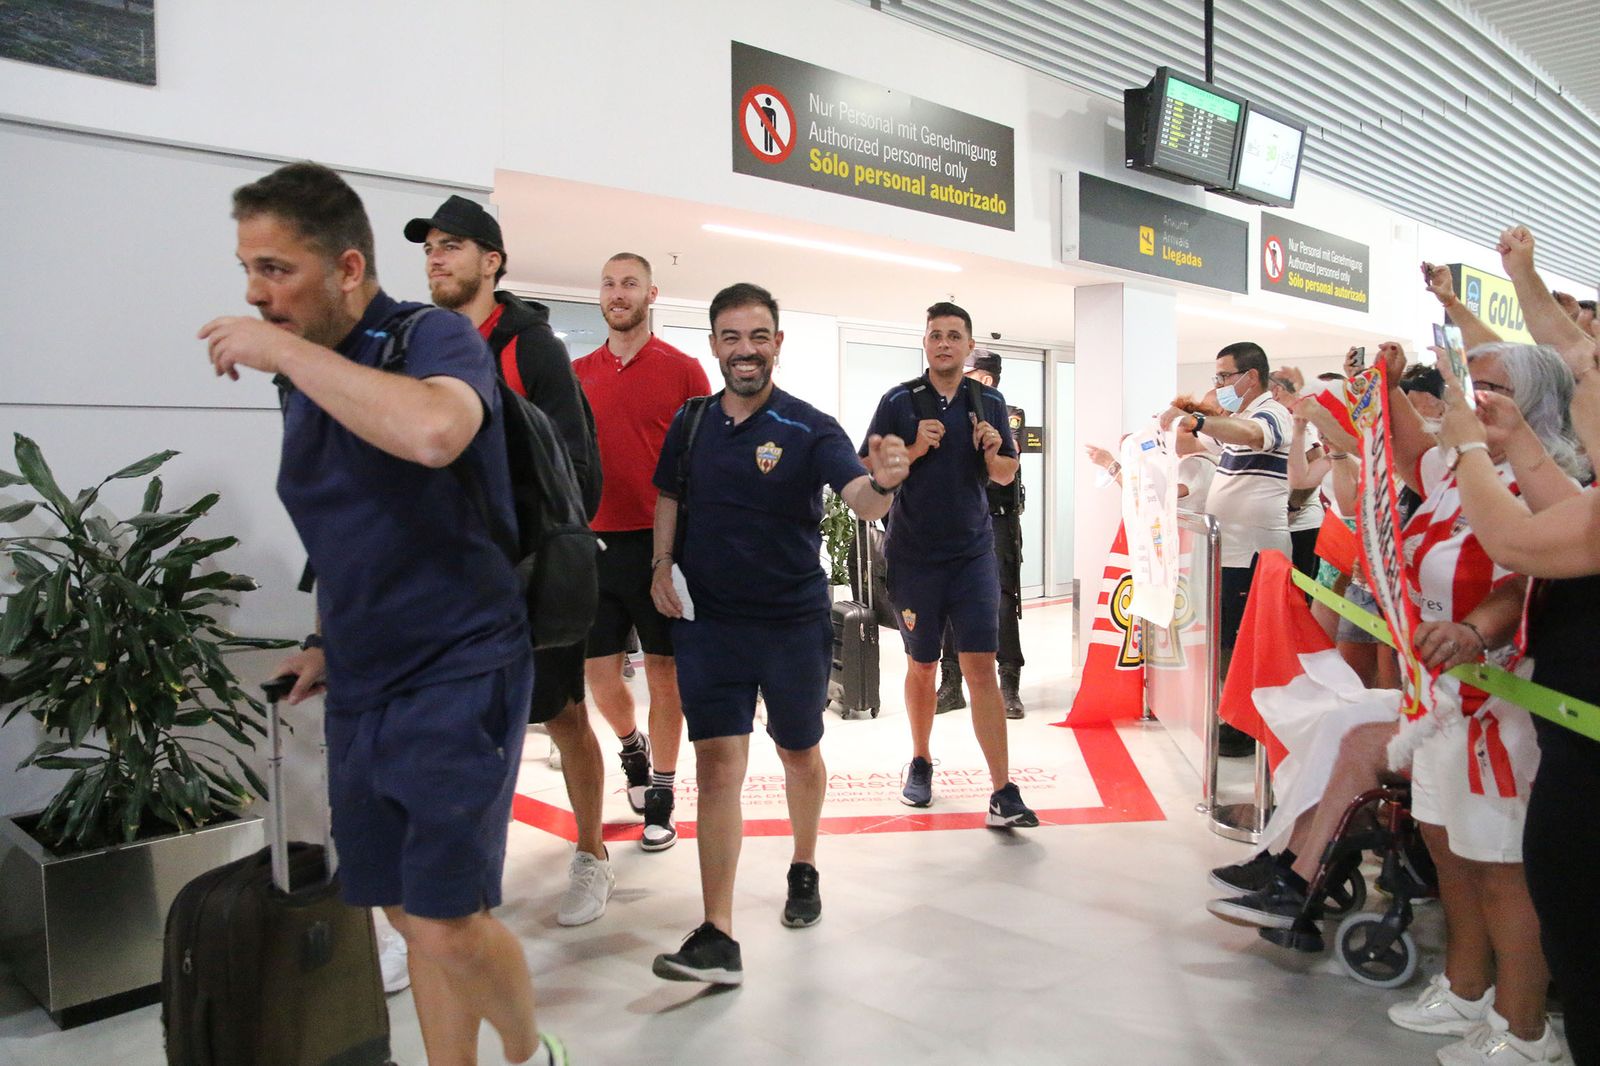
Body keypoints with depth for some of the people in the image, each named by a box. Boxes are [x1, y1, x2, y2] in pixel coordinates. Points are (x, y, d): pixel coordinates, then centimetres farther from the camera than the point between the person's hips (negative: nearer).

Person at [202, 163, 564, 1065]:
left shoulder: (434, 338, -11)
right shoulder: (307, 379, 11)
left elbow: (433, 432, -36)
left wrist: (288, 351, -25)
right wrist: (333, 645, 18)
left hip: (458, 677, -7)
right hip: (362, 689, 7)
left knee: (451, 925, -5)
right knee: (410, 914, 12)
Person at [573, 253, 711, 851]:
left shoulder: (682, 370, 0)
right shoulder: (578, 374, 10)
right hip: (596, 543, 3)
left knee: (664, 670, 3)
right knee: (598, 672, 7)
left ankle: (661, 796, 17)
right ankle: (632, 745, 38)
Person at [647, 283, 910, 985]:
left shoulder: (809, 429, -9)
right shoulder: (691, 423, 2)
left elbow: (860, 500, -24)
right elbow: (669, 497, 17)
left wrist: (882, 482, -47)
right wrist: (662, 566, 1)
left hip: (794, 620, -1)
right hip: (707, 618, 1)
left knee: (799, 750, 16)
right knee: (717, 761, -8)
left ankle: (804, 868, 43)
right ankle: (717, 939, -7)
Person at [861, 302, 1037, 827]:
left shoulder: (989, 403, 6)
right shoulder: (900, 401, -2)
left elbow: (1006, 475, 13)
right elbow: (868, 471, -2)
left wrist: (993, 454, -8)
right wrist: (914, 449, -17)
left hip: (973, 553, 1)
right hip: (914, 557, -1)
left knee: (981, 668, -7)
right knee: (921, 666, 12)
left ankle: (1002, 794, -5)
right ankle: (920, 762, 34)